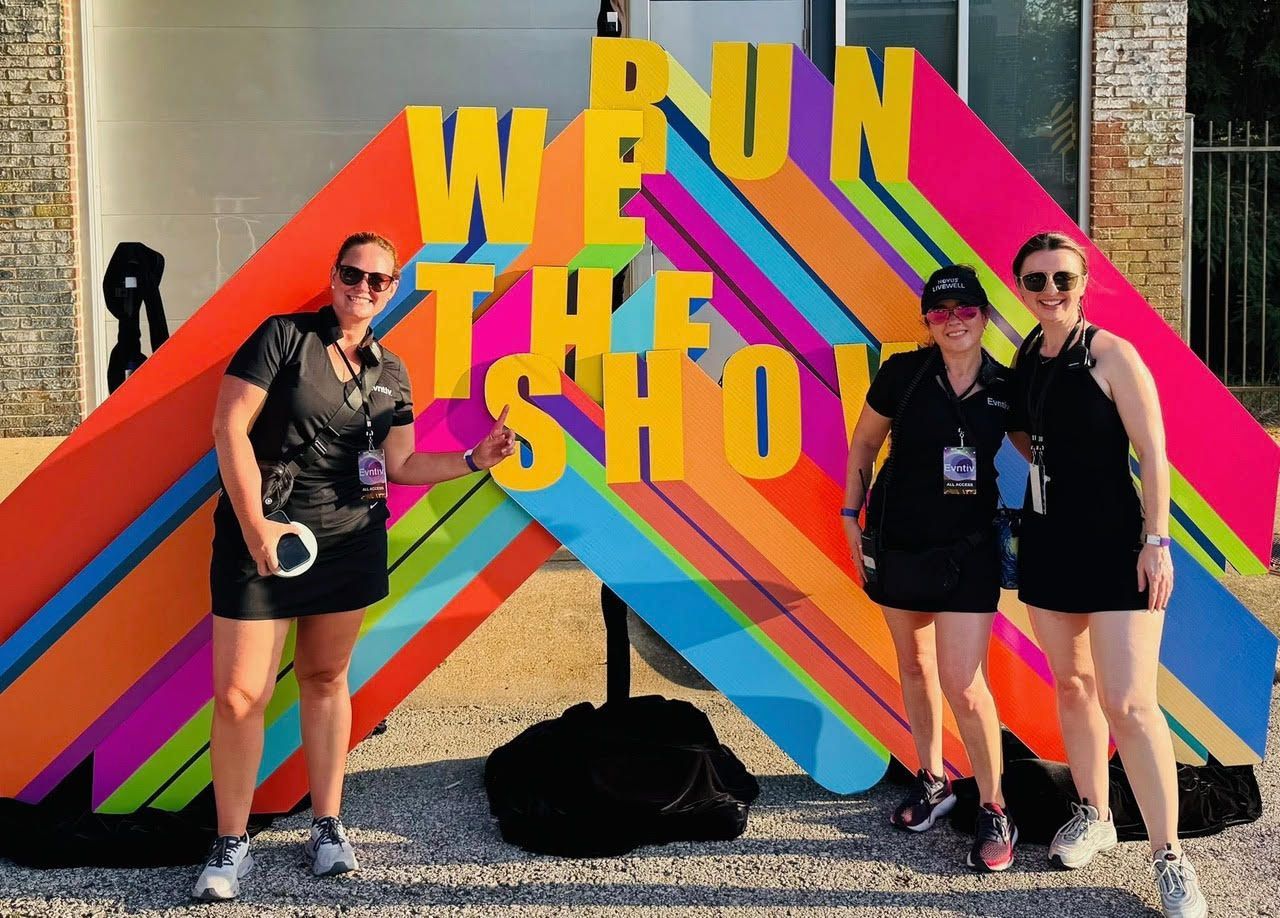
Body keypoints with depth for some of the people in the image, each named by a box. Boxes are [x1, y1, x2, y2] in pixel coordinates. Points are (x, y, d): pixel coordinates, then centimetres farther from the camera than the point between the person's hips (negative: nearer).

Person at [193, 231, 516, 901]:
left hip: (350, 541, 4)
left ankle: (327, 828, 24)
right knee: (239, 696, -5)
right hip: (262, 538, -4)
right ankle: (231, 845, 10)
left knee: (326, 678, 13)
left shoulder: (389, 372, 10)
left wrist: (475, 460, 1)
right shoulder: (284, 337, -6)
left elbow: (399, 463, 13)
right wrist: (256, 526, -16)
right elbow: (229, 428, -10)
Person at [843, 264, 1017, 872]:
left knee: (963, 683, -8)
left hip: (968, 546, -1)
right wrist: (851, 513, 3)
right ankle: (933, 780, 34)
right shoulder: (903, 373, -8)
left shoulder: (1005, 386, -5)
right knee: (915, 665, 15)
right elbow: (864, 441, 4)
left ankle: (994, 810, 9)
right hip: (898, 539, 2)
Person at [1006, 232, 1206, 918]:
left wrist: (1156, 540, -17)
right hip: (1047, 540, 6)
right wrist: (1044, 460, 6)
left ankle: (1169, 856, 1)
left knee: (1129, 703, -9)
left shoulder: (1111, 354, -10)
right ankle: (1094, 816, 30)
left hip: (1113, 546, -6)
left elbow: (1152, 453, -12)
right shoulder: (1025, 359, 7)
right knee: (1072, 685, 14)